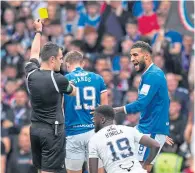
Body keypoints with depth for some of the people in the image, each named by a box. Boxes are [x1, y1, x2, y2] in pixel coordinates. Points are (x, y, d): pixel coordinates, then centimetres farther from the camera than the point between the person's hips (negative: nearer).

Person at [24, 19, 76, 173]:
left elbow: (34, 54, 22)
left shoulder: (31, 74, 0)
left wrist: (38, 31, 35)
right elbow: (74, 92, 7)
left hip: (35, 129, 7)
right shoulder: (58, 79, -15)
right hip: (52, 131, -7)